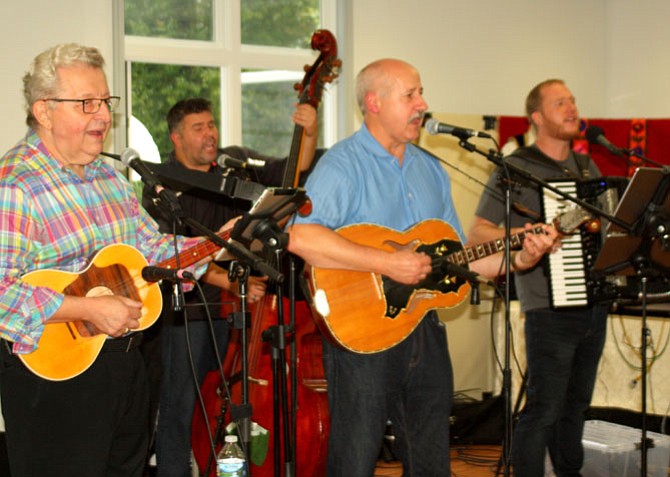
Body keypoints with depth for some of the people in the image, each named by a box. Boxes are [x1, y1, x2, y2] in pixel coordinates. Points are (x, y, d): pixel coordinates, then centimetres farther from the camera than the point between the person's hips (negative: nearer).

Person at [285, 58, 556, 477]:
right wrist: (388, 263, -27)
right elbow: (301, 238, -27)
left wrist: (518, 257, 3)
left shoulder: (431, 170, 15)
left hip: (425, 330, 7)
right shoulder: (343, 165, -10)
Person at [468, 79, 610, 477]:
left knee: (577, 402, 15)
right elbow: (477, 233, -8)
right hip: (551, 310, -7)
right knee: (544, 409, -6)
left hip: (595, 306, 7)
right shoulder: (515, 169, -7)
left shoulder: (587, 167, 15)